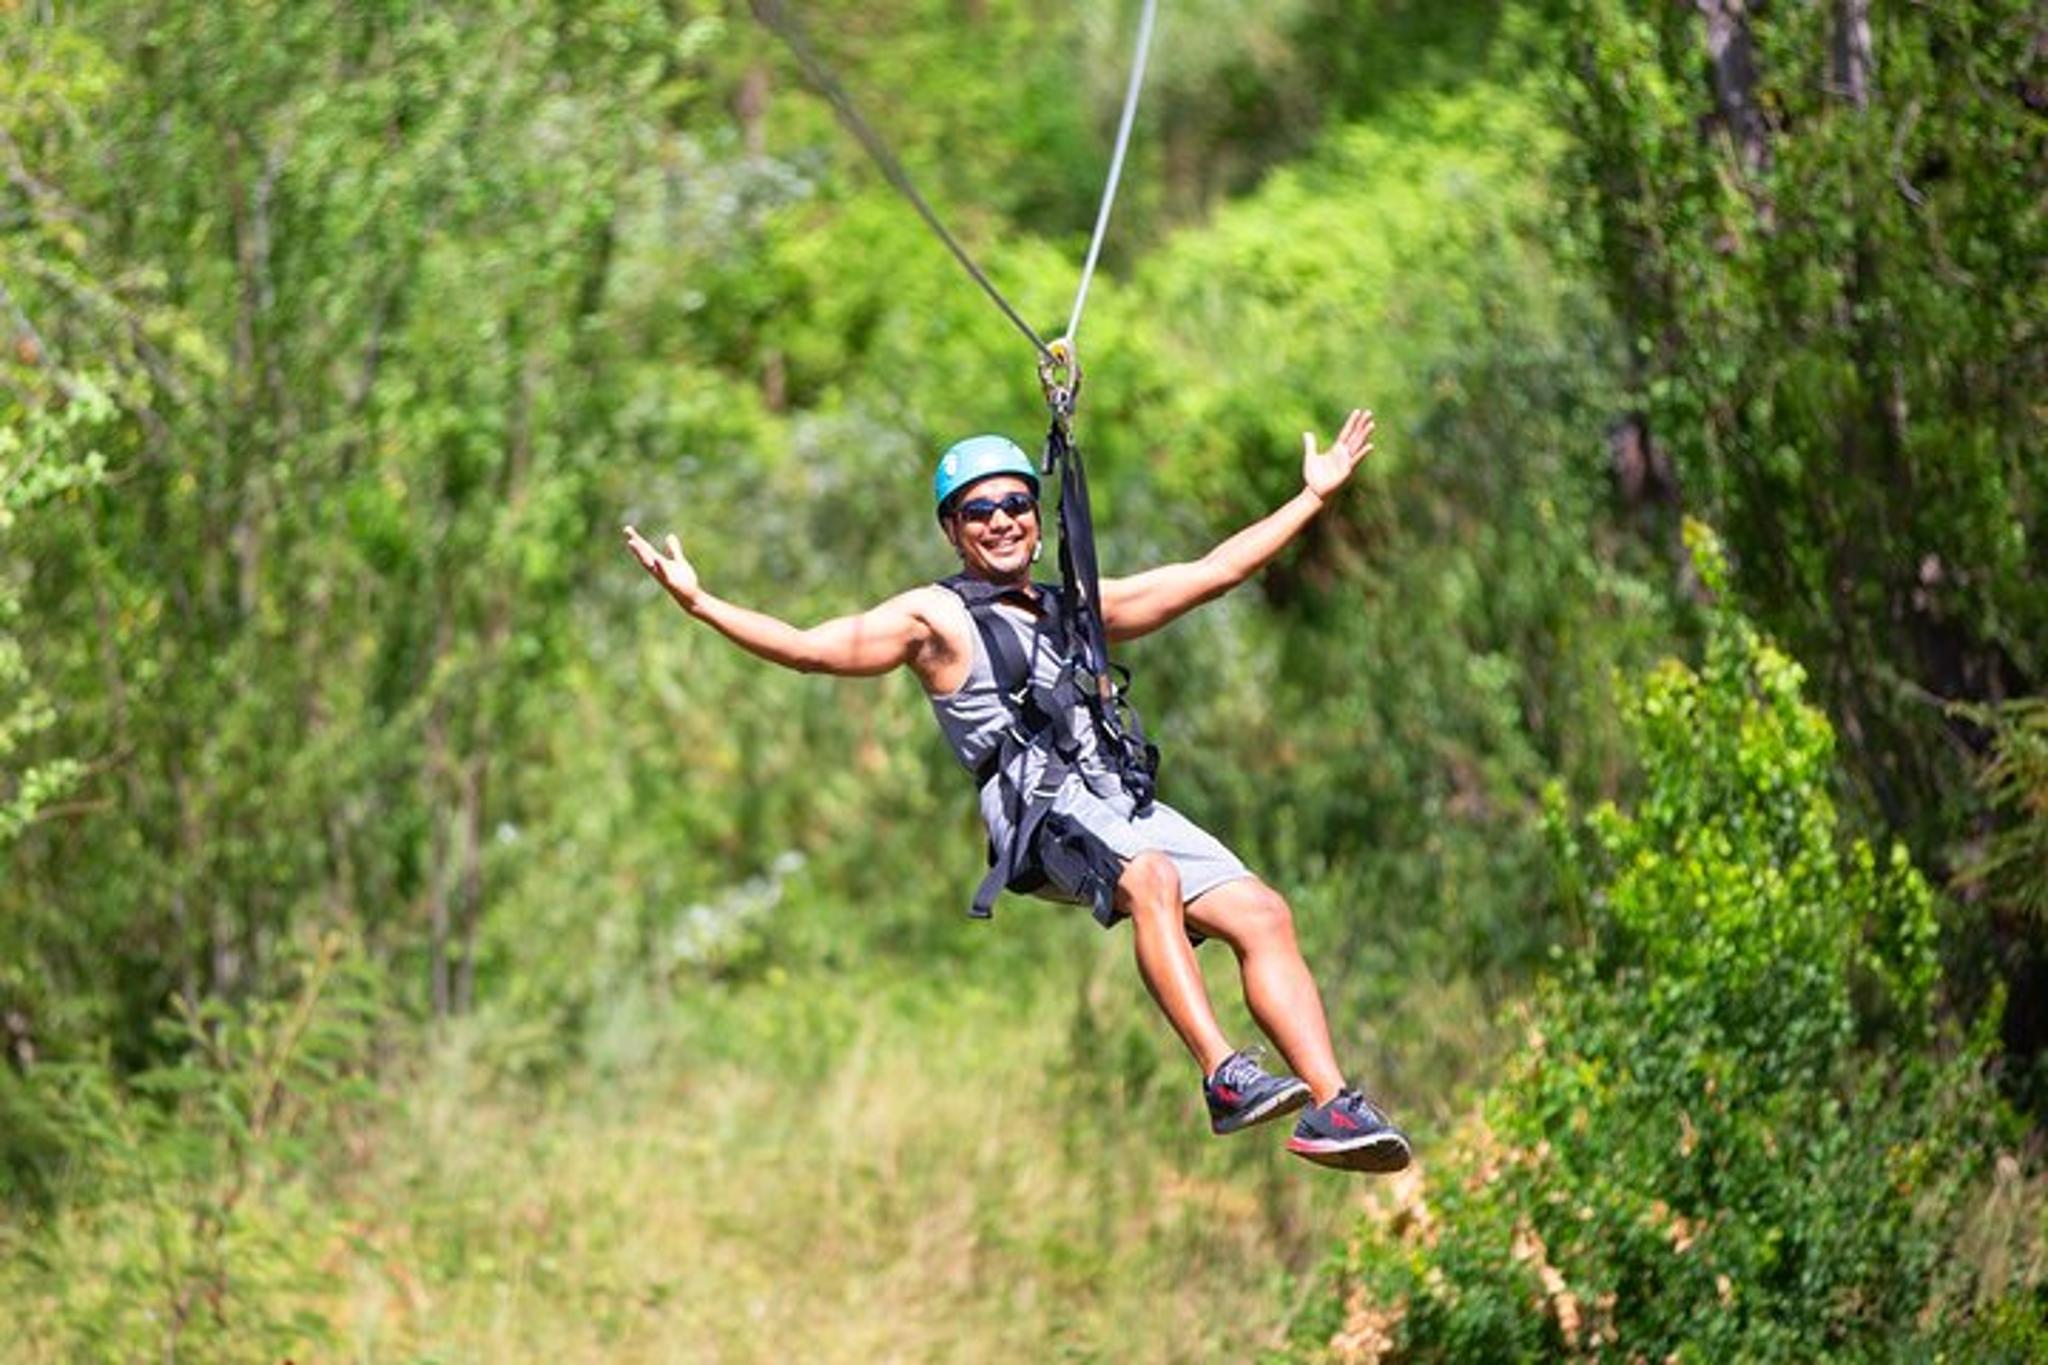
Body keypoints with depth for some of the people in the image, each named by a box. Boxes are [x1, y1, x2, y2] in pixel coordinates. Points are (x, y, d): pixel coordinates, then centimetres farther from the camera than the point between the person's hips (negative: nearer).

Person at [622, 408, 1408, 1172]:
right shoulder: (936, 617, 13)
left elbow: (1215, 571, 34)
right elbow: (810, 648, 4)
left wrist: (1315, 497, 35)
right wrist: (699, 604, -6)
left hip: (1122, 803, 6)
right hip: (1033, 805, -6)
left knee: (1263, 915, -13)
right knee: (1149, 876, -35)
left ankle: (1332, 1107, -20)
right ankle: (1224, 1079, -44)